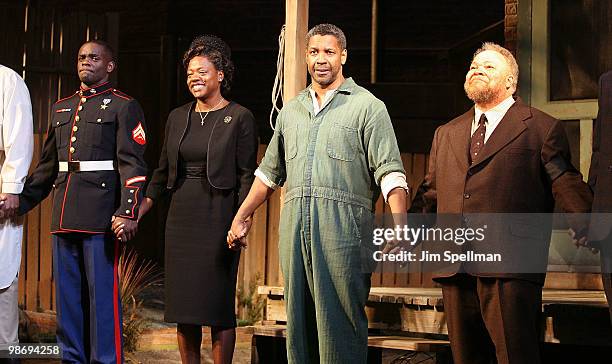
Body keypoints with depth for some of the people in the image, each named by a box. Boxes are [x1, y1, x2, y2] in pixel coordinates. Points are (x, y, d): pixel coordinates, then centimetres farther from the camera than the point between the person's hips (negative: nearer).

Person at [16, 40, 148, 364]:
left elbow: (133, 165, -8)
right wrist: (20, 201, 16)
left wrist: (127, 212, -18)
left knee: (102, 292, -4)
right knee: (66, 291, 9)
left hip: (100, 216, -6)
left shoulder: (123, 106, 1)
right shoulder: (61, 107, 19)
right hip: (63, 216, 6)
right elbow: (47, 166, 23)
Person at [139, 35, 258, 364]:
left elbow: (247, 175, -5)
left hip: (219, 217, -5)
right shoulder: (177, 117, 13)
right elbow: (163, 170, 16)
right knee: (182, 301, 7)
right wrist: (141, 208, 5)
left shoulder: (239, 118, -3)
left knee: (218, 301, -3)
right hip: (181, 219, 5)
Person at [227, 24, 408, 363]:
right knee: (298, 317, 7)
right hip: (294, 224, 5)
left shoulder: (367, 106, 2)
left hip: (343, 224, -5)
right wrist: (242, 216, 26)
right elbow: (269, 171, 28)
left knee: (339, 319, -6)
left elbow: (389, 170, -7)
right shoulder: (291, 110, 19)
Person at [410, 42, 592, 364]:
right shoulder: (445, 134, 23)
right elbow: (430, 192, 26)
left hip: (510, 268, -5)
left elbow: (566, 185, -2)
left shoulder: (542, 128, 7)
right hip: (454, 267, 5)